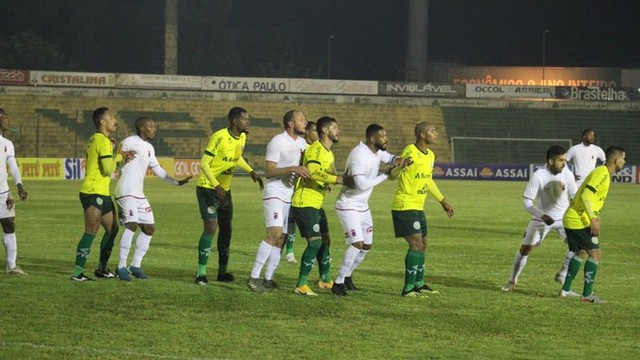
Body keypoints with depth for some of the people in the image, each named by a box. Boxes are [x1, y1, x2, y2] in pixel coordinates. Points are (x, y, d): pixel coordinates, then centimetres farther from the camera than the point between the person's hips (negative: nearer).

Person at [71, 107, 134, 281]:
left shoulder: (95, 139, 17)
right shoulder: (103, 141, -13)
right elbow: (108, 169, -19)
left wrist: (121, 157, 9)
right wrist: (118, 157, -2)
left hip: (102, 193, 11)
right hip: (94, 193, -11)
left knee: (112, 229, 18)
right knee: (91, 232, -14)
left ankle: (102, 268, 25)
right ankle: (77, 272, -17)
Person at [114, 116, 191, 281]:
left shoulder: (149, 148, 19)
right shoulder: (129, 142, -7)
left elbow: (157, 169, 27)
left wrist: (177, 182, 26)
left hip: (139, 194, 9)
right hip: (126, 192, -9)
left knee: (149, 228, 7)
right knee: (132, 224, -21)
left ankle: (136, 265, 17)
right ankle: (121, 266, -16)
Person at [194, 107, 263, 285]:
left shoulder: (242, 137, 2)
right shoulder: (219, 137, -22)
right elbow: (204, 164, -21)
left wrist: (251, 172, 8)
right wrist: (216, 186, -29)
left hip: (225, 190, 8)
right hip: (208, 188, -8)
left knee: (226, 229, 10)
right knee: (210, 227, -15)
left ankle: (223, 271, 22)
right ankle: (201, 273, -9)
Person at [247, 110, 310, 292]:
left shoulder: (302, 143, 11)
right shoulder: (277, 142, -12)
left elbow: (306, 165, 26)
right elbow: (269, 171, -16)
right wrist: (292, 169, -26)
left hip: (291, 195, 8)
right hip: (275, 193, -8)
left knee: (281, 240, 5)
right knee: (274, 234, -20)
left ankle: (268, 279, 12)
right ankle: (254, 277, -18)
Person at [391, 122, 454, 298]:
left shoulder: (430, 155, 10)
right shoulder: (410, 152, -17)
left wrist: (443, 201, 25)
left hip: (418, 207, 9)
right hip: (404, 206, -9)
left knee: (422, 245, 15)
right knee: (416, 244, -15)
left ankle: (419, 284, 28)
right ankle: (408, 288, -13)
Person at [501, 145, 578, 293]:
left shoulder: (567, 174, -16)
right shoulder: (538, 176, -25)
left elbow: (575, 196, -2)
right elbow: (526, 201, -21)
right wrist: (542, 216, -33)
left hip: (563, 217, 2)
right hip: (541, 218, -2)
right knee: (525, 248, 1)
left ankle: (563, 275, 4)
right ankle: (512, 280, 21)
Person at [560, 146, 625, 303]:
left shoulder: (602, 172, 15)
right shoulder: (602, 173, -16)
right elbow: (585, 196, -25)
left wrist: (594, 216, 17)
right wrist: (593, 219, -23)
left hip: (571, 219, 10)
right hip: (579, 221, -10)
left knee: (581, 253, 20)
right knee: (595, 253, -5)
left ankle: (566, 289, 25)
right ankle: (587, 294, -5)